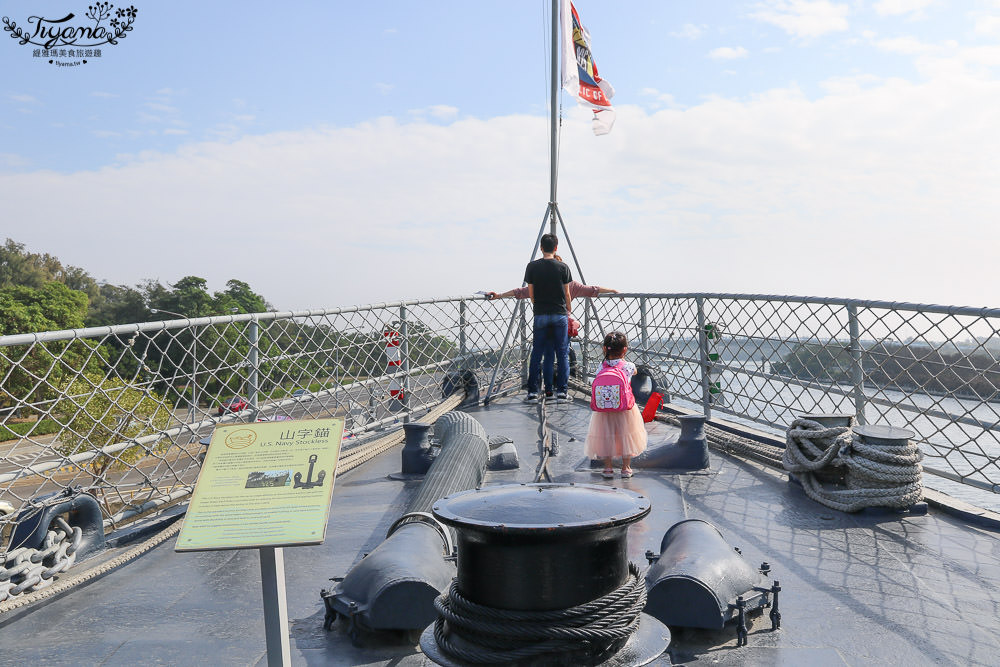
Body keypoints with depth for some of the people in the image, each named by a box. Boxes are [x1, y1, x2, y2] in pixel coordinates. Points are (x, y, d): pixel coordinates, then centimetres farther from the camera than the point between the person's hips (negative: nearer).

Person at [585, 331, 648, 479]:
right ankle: (626, 468, 20)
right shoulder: (628, 366, -9)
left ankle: (608, 468, 18)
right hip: (624, 410, -1)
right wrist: (623, 359, 30)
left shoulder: (601, 367, -6)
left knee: (605, 437, 12)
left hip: (603, 410, 1)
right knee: (626, 435, 13)